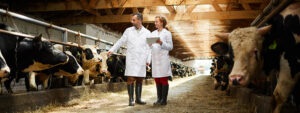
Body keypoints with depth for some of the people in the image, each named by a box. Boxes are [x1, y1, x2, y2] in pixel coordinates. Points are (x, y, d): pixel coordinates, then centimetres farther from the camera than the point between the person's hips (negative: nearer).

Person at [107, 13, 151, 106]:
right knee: (131, 79, -6)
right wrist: (111, 50, -1)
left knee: (140, 79, 4)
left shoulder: (147, 33, 3)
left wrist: (148, 60, -7)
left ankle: (138, 99, 14)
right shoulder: (128, 31, 3)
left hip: (141, 60, 1)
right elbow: (120, 42, 8)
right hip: (131, 59, -1)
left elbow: (149, 48, 2)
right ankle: (131, 99, 0)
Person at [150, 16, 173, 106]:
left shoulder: (167, 33, -2)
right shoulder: (153, 33, 14)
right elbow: (151, 47, 15)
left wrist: (161, 42, -20)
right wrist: (149, 45, -9)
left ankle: (164, 100, 1)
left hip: (163, 59, -6)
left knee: (164, 80, -4)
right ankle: (159, 99, 14)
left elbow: (170, 47, -6)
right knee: (157, 80, 7)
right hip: (155, 59, 6)